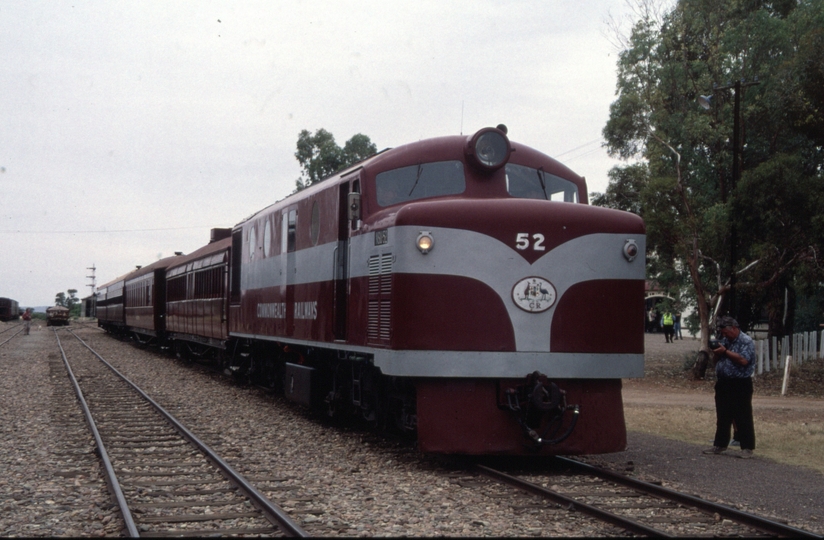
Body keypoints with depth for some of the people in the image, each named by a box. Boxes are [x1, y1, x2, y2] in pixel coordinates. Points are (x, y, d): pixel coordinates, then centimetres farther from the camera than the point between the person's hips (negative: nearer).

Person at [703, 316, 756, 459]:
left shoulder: (746, 341, -10)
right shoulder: (725, 341, 16)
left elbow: (743, 360, -23)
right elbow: (716, 360, 20)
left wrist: (725, 352, -16)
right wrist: (716, 353, -3)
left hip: (740, 384, -8)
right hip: (723, 383, 8)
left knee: (743, 417, -4)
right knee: (722, 417, 13)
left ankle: (747, 448, 0)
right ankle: (720, 445, 21)